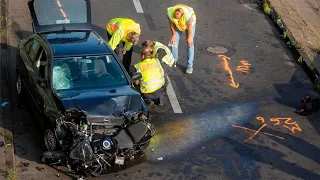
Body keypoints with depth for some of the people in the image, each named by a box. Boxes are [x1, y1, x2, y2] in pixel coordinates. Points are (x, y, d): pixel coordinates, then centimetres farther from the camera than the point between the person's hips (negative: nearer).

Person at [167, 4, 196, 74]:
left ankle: (190, 66, -6)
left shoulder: (188, 15, -44)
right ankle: (173, 62, 16)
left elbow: (190, 26, -25)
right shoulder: (170, 13, -35)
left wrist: (189, 37, -13)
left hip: (190, 24, -3)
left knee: (190, 44, -9)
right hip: (177, 25, 3)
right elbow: (171, 24, -15)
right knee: (174, 42, -1)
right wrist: (173, 34, -5)